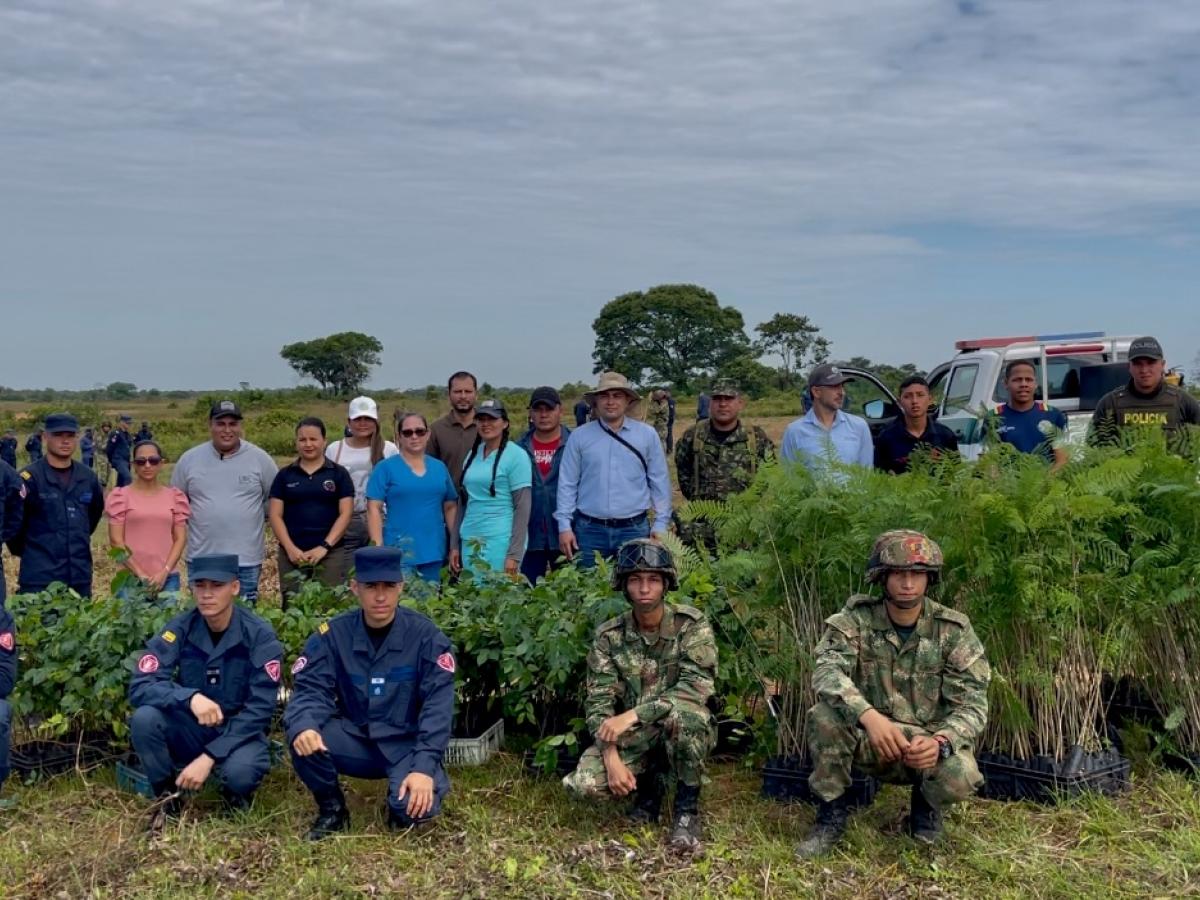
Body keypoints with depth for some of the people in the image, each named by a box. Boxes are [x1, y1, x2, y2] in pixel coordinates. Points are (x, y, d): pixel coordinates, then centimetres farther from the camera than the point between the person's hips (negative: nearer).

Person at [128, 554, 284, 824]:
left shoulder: (260, 636, -15)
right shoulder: (179, 629, -10)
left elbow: (259, 709, -17)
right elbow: (140, 686, -19)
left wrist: (209, 757, -25)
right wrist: (190, 698, -37)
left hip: (239, 732, -2)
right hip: (190, 730, 3)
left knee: (239, 772, -35)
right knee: (144, 717, -27)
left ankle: (237, 795, 3)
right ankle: (168, 797, -3)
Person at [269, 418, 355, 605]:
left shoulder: (339, 474, 6)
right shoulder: (285, 475, 10)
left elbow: (345, 513, 0)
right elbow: (275, 515, 5)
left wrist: (325, 546, -10)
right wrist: (290, 548, -7)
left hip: (330, 553, -1)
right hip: (292, 554, 2)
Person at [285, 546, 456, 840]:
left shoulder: (426, 636, -10)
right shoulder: (333, 634, -4)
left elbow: (437, 707, -15)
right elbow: (310, 690, -12)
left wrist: (424, 767, -27)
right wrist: (303, 726, -36)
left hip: (406, 745, -2)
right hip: (355, 741, 2)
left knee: (415, 807, -29)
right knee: (304, 738, -27)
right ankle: (331, 809, 1)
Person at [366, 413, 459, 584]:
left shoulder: (439, 467, 10)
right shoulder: (386, 468, -2)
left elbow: (450, 507, 14)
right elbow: (374, 509, -6)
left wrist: (455, 546, 8)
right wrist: (378, 550, -13)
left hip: (434, 551, 4)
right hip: (399, 552, -4)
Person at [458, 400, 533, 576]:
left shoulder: (516, 455, -6)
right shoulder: (472, 454, 11)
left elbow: (523, 507, -10)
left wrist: (514, 554, -15)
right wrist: (455, 545, 12)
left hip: (500, 542, -5)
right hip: (470, 542, 6)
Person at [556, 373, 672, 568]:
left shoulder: (647, 435, 4)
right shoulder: (579, 436, 3)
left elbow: (660, 481, 6)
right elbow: (567, 484, 4)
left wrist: (660, 525, 2)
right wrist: (564, 526, -1)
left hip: (634, 529, 0)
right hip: (590, 529, 0)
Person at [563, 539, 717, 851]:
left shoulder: (691, 623, -15)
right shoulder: (609, 635, -7)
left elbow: (697, 687, -26)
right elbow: (598, 703, -9)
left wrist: (633, 714, -32)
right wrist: (612, 758, -25)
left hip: (683, 732, -2)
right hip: (633, 736, 3)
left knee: (684, 712, -37)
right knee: (584, 782, -23)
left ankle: (688, 805, -12)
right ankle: (649, 782, 10)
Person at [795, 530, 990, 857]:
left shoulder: (953, 629, -9)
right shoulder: (856, 619, -10)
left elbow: (972, 704, -13)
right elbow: (826, 671, -26)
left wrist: (940, 742, -35)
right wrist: (870, 716, -45)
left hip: (931, 741, 0)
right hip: (871, 737, 0)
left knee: (960, 778, -32)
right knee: (824, 717, -29)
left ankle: (926, 806, 7)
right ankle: (832, 814, -6)